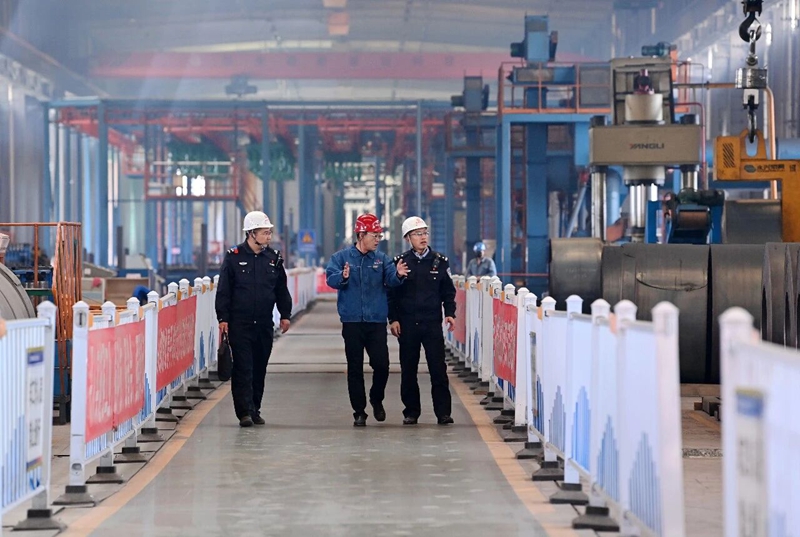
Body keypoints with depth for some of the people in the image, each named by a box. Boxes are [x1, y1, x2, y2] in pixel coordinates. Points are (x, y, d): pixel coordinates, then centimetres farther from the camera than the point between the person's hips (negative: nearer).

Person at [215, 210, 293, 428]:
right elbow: (223, 290, -1)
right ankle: (244, 412, -8)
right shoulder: (233, 257, -2)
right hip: (239, 323, -4)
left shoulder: (274, 258, 9)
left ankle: (255, 410, 17)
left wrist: (285, 315, 9)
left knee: (259, 369, 8)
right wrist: (223, 317, -7)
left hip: (264, 324, 4)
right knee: (243, 367, -7)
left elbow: (281, 290, 16)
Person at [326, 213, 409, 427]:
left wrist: (398, 275, -32)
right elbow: (331, 278, -12)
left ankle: (376, 399, 23)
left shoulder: (382, 259, 6)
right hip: (352, 321, -1)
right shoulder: (342, 257, 0)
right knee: (355, 368, 3)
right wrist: (343, 277, -35)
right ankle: (359, 411, 12)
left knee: (382, 365, -4)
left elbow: (391, 280, -8)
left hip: (377, 321, 1)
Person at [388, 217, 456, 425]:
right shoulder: (400, 262, 4)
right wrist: (393, 319, -3)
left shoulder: (439, 261, 6)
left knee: (438, 369, -5)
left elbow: (448, 291, 11)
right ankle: (411, 412, 14)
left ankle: (443, 412, -1)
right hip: (407, 324, 0)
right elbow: (391, 293, 5)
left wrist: (450, 313, -2)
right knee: (408, 371, 5)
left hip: (432, 323, 0)